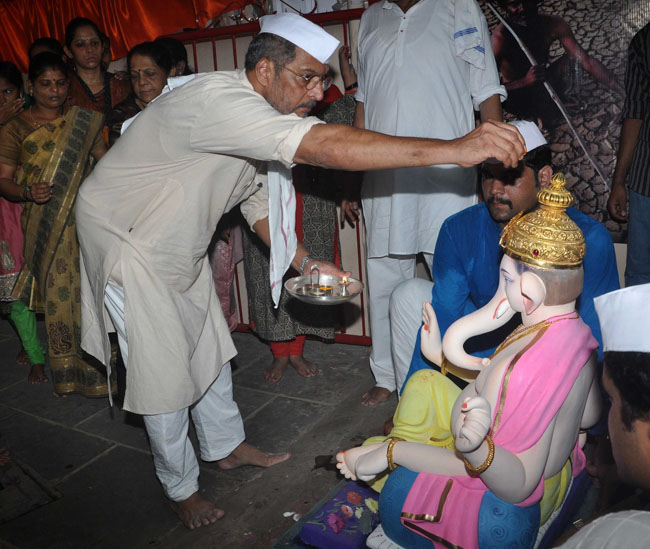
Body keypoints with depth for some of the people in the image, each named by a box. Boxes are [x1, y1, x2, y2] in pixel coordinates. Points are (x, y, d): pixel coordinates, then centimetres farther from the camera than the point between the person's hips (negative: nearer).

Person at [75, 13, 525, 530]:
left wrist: (305, 262, 0)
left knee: (210, 348, 16)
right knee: (164, 371, 0)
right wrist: (454, 149, -52)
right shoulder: (218, 100, -34)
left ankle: (227, 445, 38)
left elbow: (255, 195, 11)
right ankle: (181, 487, 22)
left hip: (179, 245, 8)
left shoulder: (253, 114, -2)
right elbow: (323, 146, -49)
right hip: (126, 240, -8)